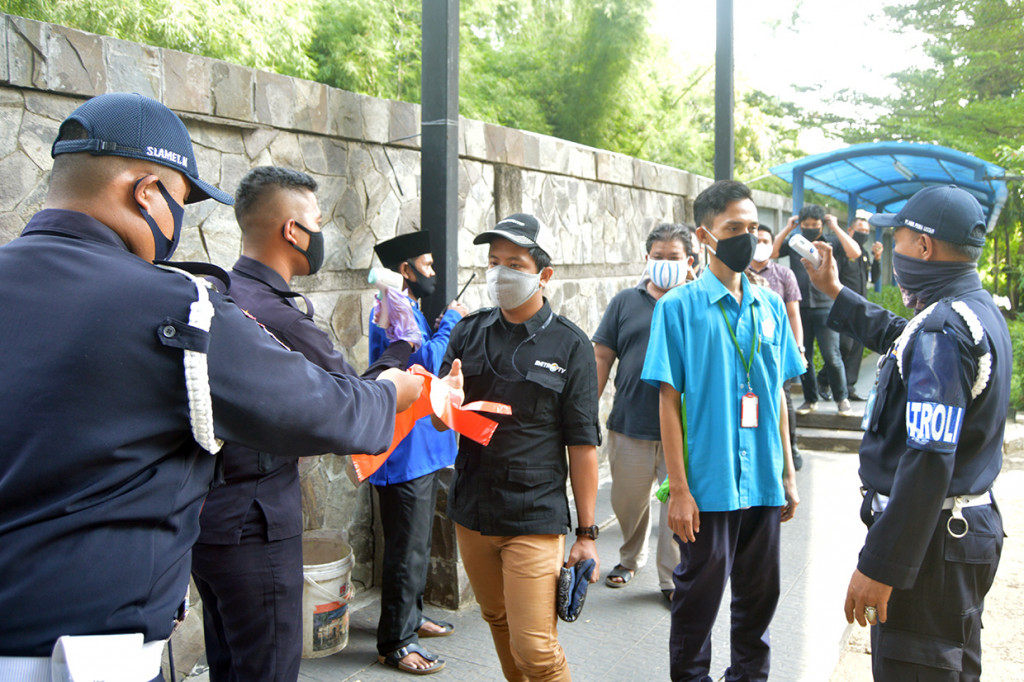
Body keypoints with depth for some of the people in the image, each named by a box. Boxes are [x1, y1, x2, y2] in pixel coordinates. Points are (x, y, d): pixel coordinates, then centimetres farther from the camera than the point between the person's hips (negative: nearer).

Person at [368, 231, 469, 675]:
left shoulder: (410, 310, 17)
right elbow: (427, 362, -26)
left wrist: (450, 328, 9)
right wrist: (450, 322, -13)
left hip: (422, 447, 11)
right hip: (405, 451, -11)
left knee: (418, 542, 20)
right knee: (407, 549, -3)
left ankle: (411, 616, 34)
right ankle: (395, 642, 7)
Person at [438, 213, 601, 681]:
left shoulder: (569, 346, -5)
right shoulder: (469, 332, 5)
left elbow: (582, 445, -5)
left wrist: (587, 533, -5)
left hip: (535, 519, -4)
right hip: (471, 513, 4)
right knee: (499, 625, 18)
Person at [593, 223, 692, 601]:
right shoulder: (626, 302, 7)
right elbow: (602, 358, 6)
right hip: (630, 426, 2)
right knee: (627, 501, 14)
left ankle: (673, 578, 18)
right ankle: (630, 559, 40)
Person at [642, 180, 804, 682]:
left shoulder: (770, 305, 7)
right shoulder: (679, 306, -7)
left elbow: (778, 394, 13)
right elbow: (669, 400, -8)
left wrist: (788, 473, 12)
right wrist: (678, 488, -11)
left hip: (764, 483, 5)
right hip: (709, 484, -4)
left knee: (760, 593, 15)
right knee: (699, 595, 7)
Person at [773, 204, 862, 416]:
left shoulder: (832, 242, 3)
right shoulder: (793, 242, 8)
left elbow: (855, 252, -12)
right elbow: (771, 252, -3)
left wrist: (835, 228, -8)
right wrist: (787, 229, -3)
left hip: (825, 308, -2)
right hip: (799, 309, 2)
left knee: (831, 356, -5)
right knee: (803, 356, 8)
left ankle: (842, 398, 13)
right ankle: (810, 399, 22)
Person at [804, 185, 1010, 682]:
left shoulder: (942, 331, -23)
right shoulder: (981, 311, 10)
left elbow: (929, 462, -29)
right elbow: (896, 338, 31)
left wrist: (880, 566, -28)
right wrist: (835, 292, 37)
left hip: (931, 539, -11)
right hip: (972, 524, 11)